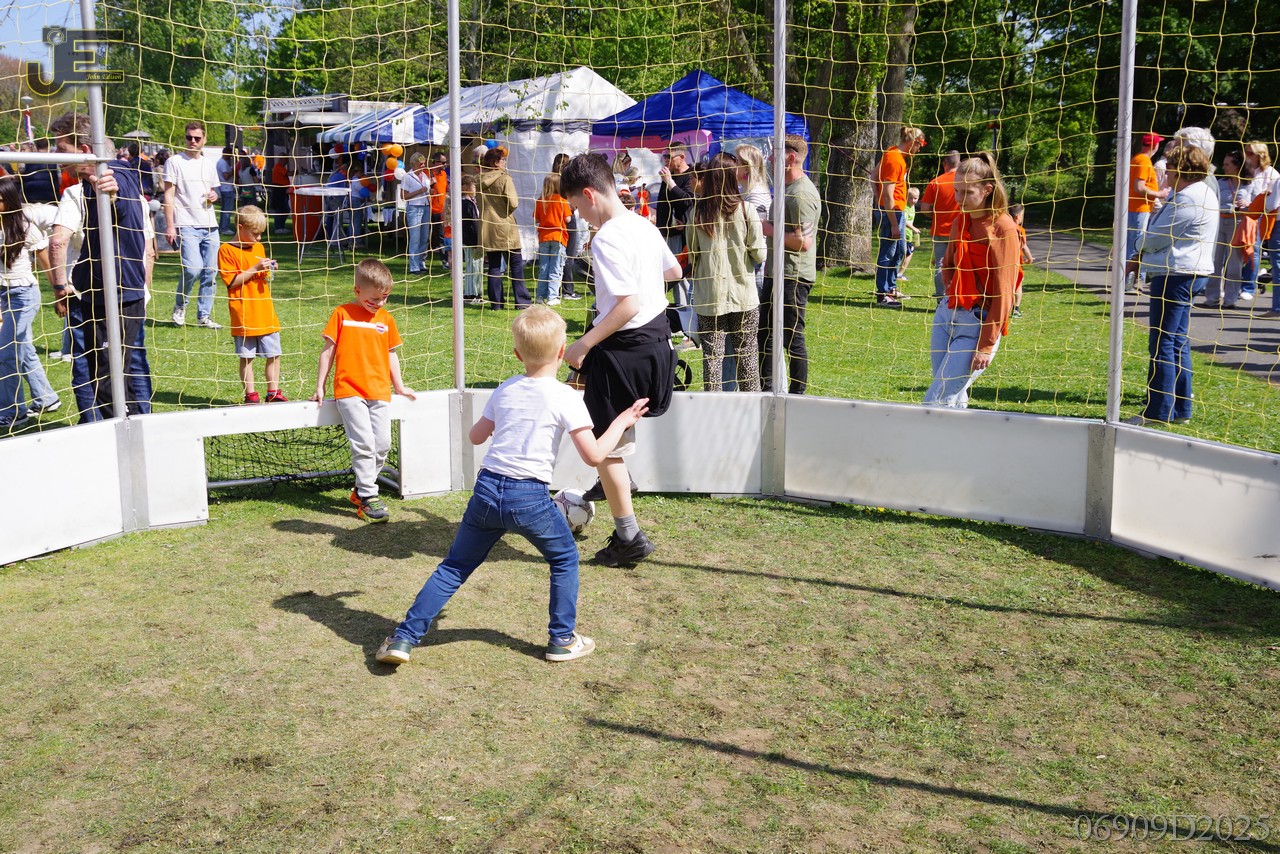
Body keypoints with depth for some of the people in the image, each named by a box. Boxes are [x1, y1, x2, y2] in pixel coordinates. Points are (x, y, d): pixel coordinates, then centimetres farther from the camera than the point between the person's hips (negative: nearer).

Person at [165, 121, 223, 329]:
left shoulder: (209, 163, 15)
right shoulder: (175, 161, -1)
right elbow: (168, 195, -4)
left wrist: (214, 196, 2)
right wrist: (170, 225, -11)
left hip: (210, 225, 6)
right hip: (186, 225, -5)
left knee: (209, 272, 3)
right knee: (193, 268, -18)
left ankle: (204, 316, 12)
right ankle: (179, 306, 7)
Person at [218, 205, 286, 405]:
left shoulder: (259, 247, 15)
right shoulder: (226, 250, -6)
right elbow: (231, 282, -13)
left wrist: (269, 272, 2)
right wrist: (255, 269, -17)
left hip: (266, 313, 6)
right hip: (244, 315, -6)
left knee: (274, 354, 6)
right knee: (246, 357, 2)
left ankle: (273, 393, 17)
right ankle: (250, 395, 12)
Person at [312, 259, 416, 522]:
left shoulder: (386, 318, 13)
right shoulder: (342, 314, 3)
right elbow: (328, 350, 6)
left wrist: (399, 386, 22)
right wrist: (320, 386, 7)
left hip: (379, 392, 4)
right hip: (349, 391, -4)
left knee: (382, 444, -1)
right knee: (363, 443, -14)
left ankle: (361, 489, 17)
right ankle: (368, 499, -10)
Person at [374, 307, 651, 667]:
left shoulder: (505, 390, 10)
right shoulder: (565, 398, -4)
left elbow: (475, 436, 22)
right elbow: (594, 455, -8)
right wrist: (621, 422, 5)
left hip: (487, 489, 4)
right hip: (530, 498, -4)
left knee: (454, 566, 14)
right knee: (564, 559, 20)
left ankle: (403, 639, 10)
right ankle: (562, 639, 23)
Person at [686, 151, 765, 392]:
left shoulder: (698, 211, -3)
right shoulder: (745, 209, -8)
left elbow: (692, 254, 4)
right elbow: (759, 254, -5)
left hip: (709, 294, 1)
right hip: (743, 294, 0)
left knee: (712, 354, 5)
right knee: (747, 353, 9)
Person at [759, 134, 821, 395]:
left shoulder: (802, 194, -18)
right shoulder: (787, 189, 15)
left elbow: (802, 241, -26)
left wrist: (769, 230, -16)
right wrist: (766, 227, 11)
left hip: (794, 277, -11)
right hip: (777, 273, 11)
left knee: (792, 337, -2)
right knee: (765, 333, 16)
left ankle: (798, 394, 9)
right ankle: (765, 390, 26)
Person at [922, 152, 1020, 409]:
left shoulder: (1003, 228, -13)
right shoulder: (960, 221, 9)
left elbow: (1003, 292, -15)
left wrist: (987, 345, -17)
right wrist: (951, 293, 5)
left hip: (978, 322, -7)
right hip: (946, 314, 7)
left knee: (936, 402, -12)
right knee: (954, 398, 11)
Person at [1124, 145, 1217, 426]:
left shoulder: (1188, 199, -17)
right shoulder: (1200, 194, 19)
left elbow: (1156, 237, -13)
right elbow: (1166, 236, 19)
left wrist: (1139, 251, 8)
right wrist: (1139, 260, 10)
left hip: (1175, 275, -11)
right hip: (1184, 273, 11)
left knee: (1162, 343, -7)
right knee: (1178, 342, 13)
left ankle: (1158, 411, -4)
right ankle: (1180, 408, 19)